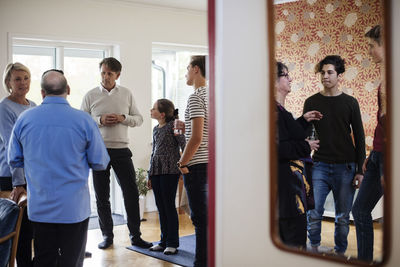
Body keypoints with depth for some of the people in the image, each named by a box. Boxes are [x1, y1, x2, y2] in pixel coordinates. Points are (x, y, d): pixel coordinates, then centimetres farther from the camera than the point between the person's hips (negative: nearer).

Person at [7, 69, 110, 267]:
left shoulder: (24, 119, -3)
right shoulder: (83, 120, -10)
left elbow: (14, 160, 7)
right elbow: (100, 163, -4)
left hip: (39, 208, 2)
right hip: (74, 208, -2)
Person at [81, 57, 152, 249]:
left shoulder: (126, 94, 8)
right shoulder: (91, 95, 4)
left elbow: (138, 118, 10)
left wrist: (123, 118, -9)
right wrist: (100, 121, -14)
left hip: (121, 150, 1)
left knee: (131, 193, 0)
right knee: (101, 196, 6)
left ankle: (135, 236, 11)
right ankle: (107, 235, 19)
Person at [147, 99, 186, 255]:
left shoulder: (173, 125, -7)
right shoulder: (156, 129, 15)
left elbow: (183, 144, -11)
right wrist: (150, 175, 18)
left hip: (170, 170, -7)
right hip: (156, 171, 7)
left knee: (169, 206, -3)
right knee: (160, 207, 10)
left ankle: (172, 243, 6)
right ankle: (164, 241, 20)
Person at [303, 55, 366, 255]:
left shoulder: (350, 102, 6)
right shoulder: (312, 102, 7)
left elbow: (359, 137, 6)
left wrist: (360, 169, 1)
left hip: (345, 167, 0)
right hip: (320, 165, 0)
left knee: (343, 216, 4)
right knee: (313, 213, -7)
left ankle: (340, 252, 20)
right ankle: (314, 248, 13)